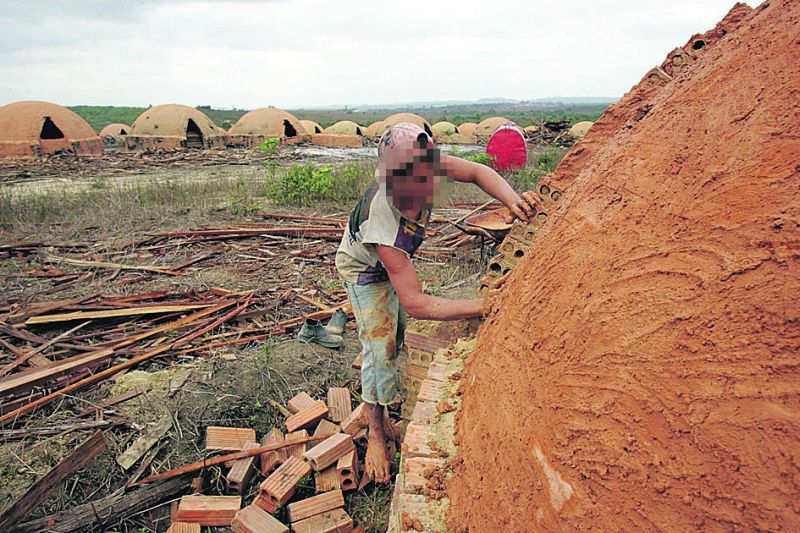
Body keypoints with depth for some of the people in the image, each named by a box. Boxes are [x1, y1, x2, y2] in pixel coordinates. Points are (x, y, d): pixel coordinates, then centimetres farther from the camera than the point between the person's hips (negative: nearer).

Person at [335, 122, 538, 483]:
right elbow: (415, 304, -47)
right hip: (364, 271, -7)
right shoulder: (386, 230, -49)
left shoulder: (423, 165, -34)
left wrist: (512, 200, -39)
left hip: (396, 259, 7)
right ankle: (376, 435, 8)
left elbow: (476, 172, -19)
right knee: (380, 347, -10)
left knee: (408, 331, 18)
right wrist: (483, 306, -52)